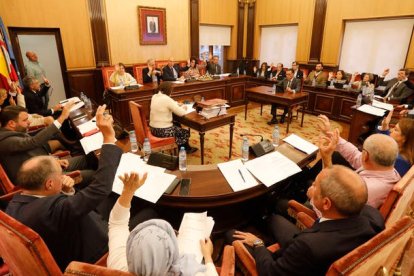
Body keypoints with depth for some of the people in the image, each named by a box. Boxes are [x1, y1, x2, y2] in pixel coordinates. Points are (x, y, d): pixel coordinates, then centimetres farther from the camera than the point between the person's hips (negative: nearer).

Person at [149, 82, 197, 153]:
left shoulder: (154, 97, 3)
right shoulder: (167, 99, -22)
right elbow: (181, 113, -19)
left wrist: (176, 104, 10)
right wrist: (183, 107, 2)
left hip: (153, 128, 9)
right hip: (162, 130, -9)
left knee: (177, 126, 29)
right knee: (186, 133, 13)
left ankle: (187, 148, 41)